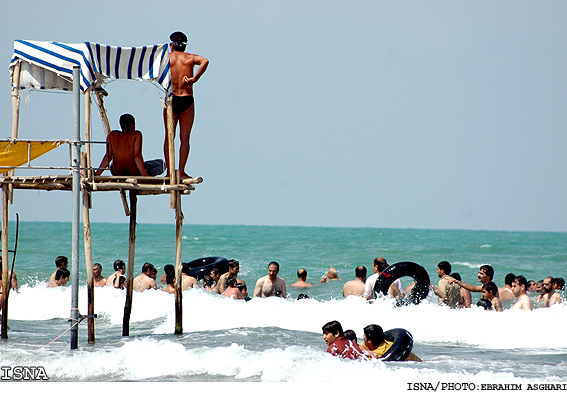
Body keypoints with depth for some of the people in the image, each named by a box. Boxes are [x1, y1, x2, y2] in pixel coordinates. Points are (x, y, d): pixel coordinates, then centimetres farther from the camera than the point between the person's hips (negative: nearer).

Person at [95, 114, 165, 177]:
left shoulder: (112, 135, -1)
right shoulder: (136, 134, -11)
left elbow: (108, 156, -8)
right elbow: (137, 156, -21)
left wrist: (97, 173, -8)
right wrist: (144, 174, -25)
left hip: (117, 173, 4)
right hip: (135, 173, -4)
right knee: (161, 164, 15)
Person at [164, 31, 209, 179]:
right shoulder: (190, 57, 5)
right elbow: (205, 61, -15)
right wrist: (194, 78, -13)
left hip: (171, 100, 0)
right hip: (187, 100, 0)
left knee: (169, 137, 7)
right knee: (185, 138, 5)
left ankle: (169, 171, 3)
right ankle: (181, 171, 1)